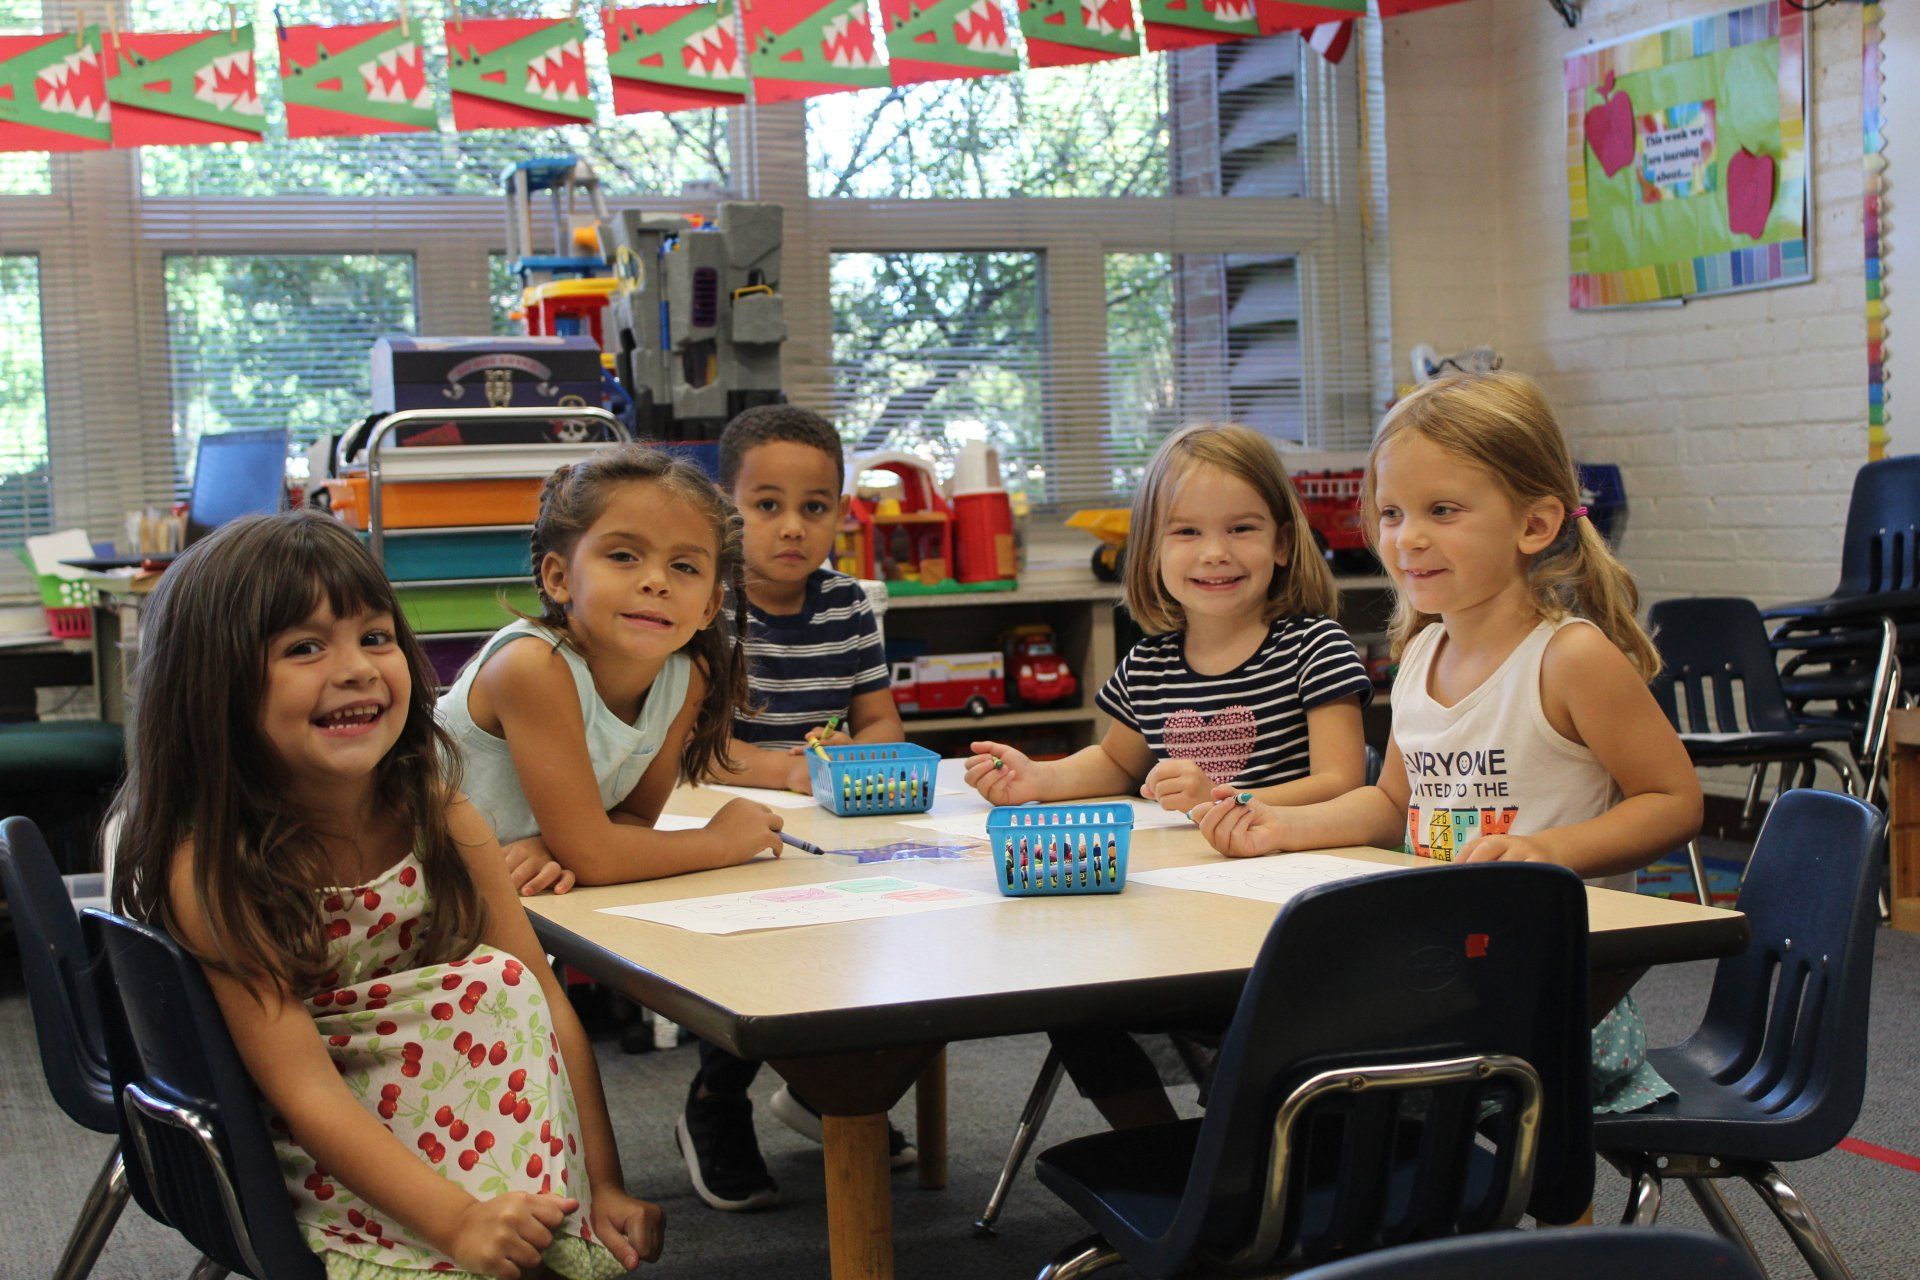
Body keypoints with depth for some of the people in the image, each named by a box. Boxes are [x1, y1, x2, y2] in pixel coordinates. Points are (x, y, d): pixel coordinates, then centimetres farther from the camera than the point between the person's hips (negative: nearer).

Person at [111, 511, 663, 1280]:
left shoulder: (436, 816, -5)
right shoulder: (211, 871, -18)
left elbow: (545, 1004, -4)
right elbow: (305, 1088, -21)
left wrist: (605, 1186, -11)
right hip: (334, 1179, -5)